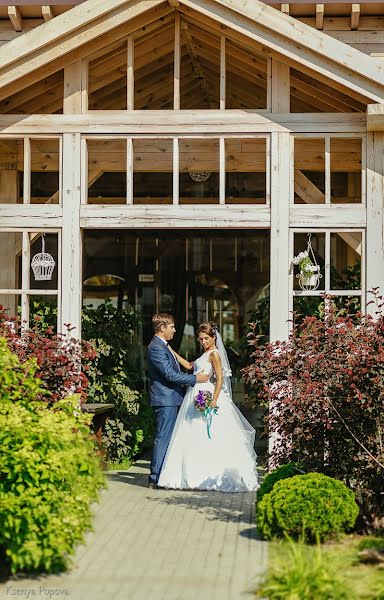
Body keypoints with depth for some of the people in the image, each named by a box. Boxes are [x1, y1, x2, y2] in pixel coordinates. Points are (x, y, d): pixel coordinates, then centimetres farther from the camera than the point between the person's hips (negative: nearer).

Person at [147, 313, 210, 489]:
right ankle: (155, 478, -4)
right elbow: (170, 374, -21)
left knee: (167, 438, 13)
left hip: (171, 399, 11)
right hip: (165, 399, -11)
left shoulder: (163, 346, 17)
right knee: (163, 438, -7)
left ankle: (161, 475, 18)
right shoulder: (156, 348, -16)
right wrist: (195, 379, -15)